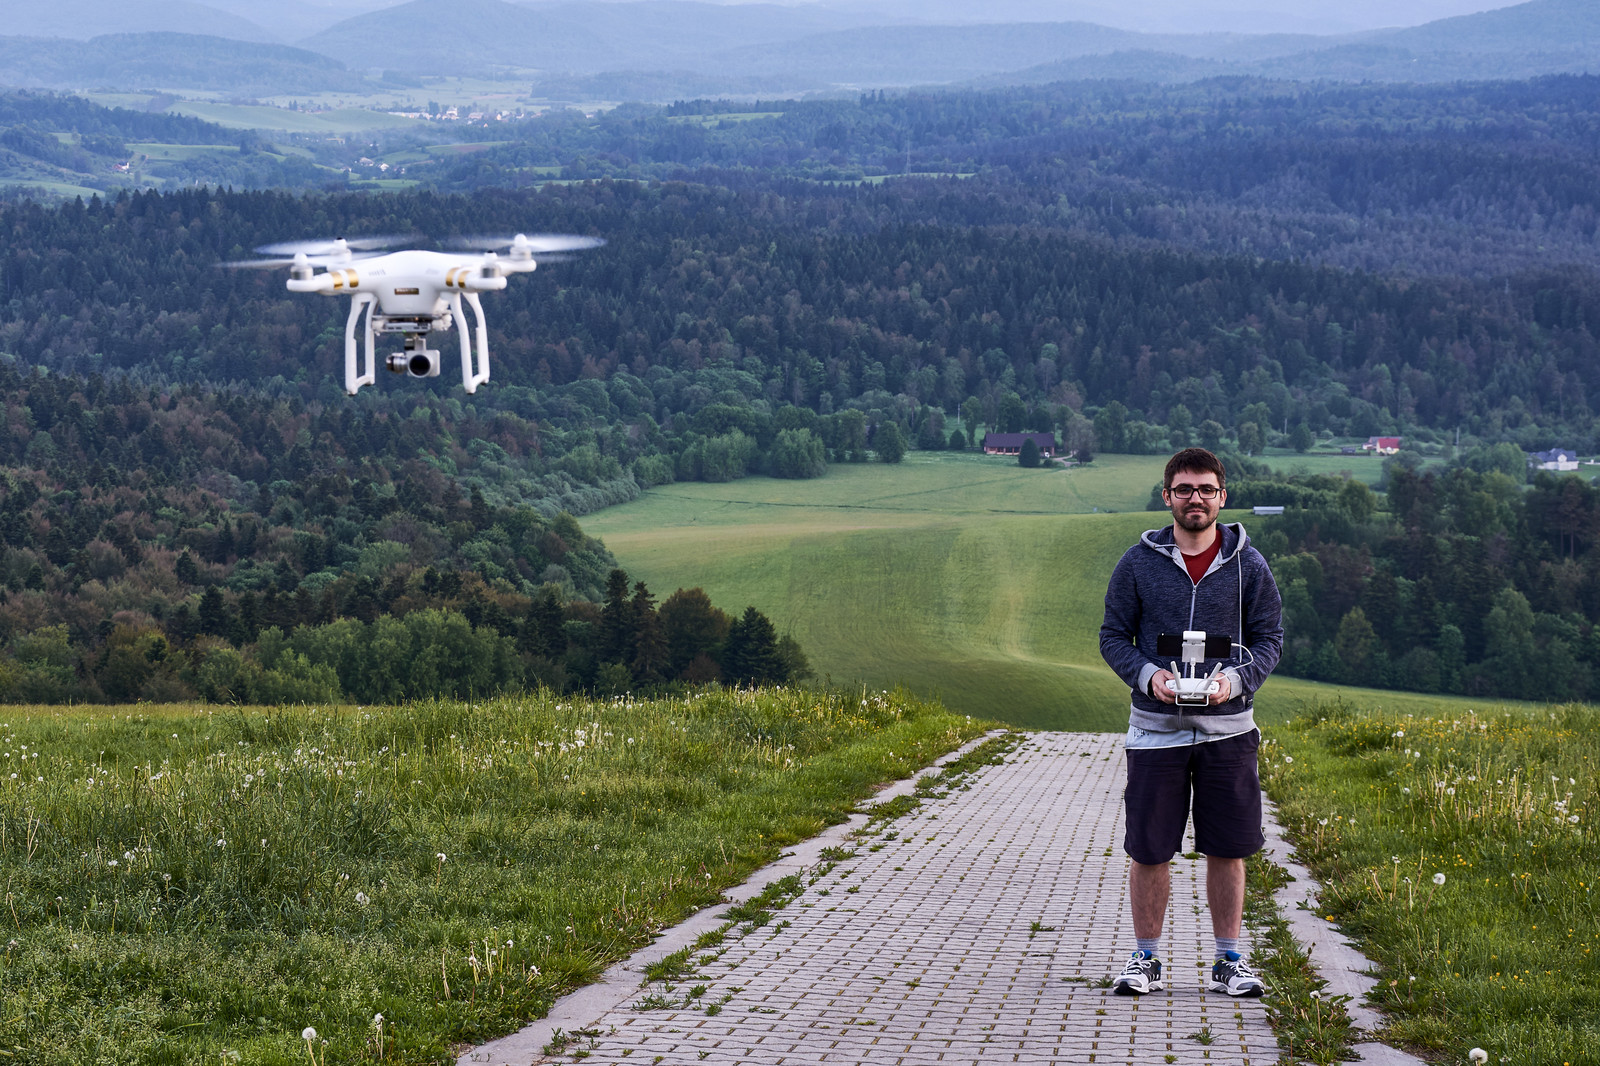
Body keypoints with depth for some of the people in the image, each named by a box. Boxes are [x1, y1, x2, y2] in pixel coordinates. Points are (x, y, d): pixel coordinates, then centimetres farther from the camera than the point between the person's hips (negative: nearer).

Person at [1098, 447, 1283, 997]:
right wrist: (1148, 675, -14)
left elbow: (1270, 638, 5)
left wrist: (1235, 679, -14)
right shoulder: (1139, 563, 1)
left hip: (1227, 729, 0)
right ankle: (1146, 960, 16)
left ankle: (1228, 960, 17)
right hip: (1156, 726, 0)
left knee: (1227, 849, 5)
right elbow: (1113, 635, 5)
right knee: (1149, 850, 3)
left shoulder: (1248, 565, 2)